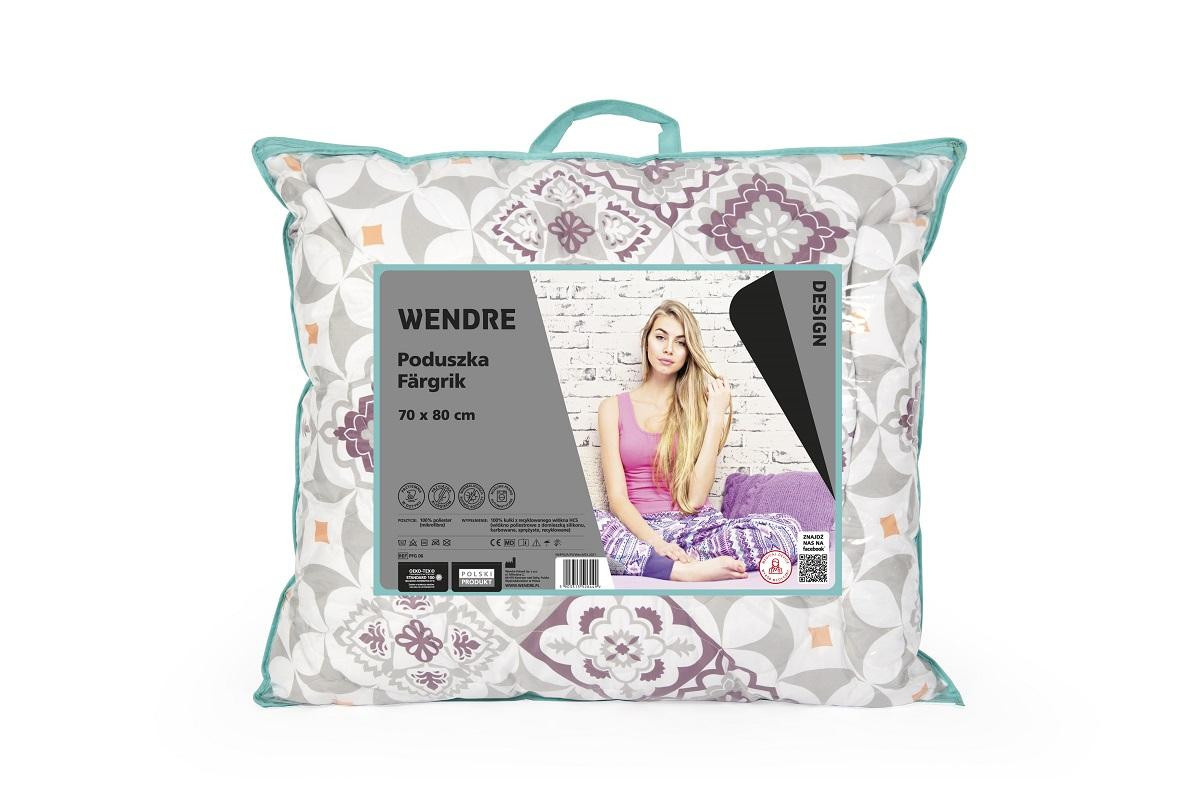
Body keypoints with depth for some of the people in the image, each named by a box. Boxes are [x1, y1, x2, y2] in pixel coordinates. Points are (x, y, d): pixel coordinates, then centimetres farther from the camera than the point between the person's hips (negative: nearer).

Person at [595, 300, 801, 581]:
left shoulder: (701, 405, 8)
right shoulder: (613, 408, 8)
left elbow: (695, 499, -4)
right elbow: (617, 497, -3)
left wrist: (716, 419, -5)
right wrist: (655, 542, -23)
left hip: (695, 525, 2)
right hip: (637, 529, -1)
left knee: (786, 529, -26)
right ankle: (686, 571, -34)